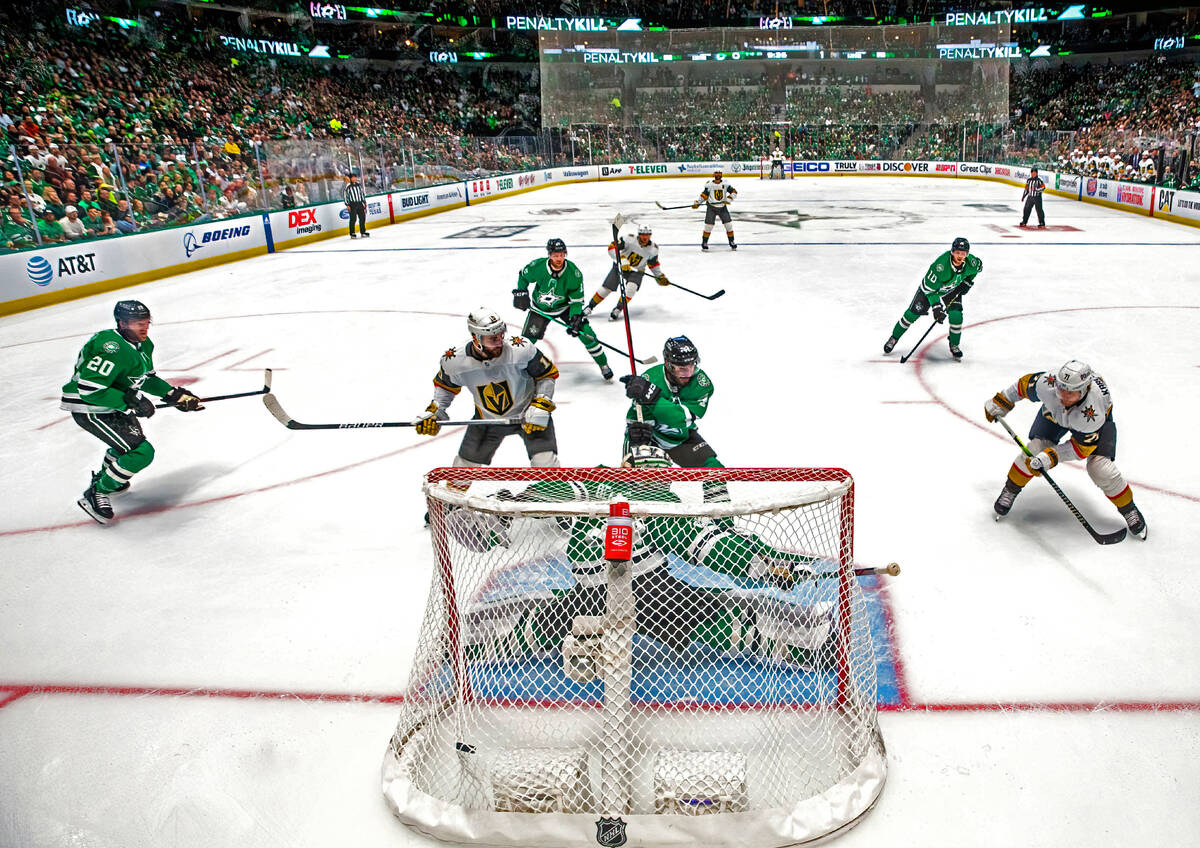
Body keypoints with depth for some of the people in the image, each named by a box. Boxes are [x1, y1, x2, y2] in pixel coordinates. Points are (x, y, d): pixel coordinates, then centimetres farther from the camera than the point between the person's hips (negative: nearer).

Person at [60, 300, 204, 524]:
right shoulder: (112, 348, -29)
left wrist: (174, 394, 7)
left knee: (131, 438, 32)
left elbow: (147, 378, 18)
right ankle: (95, 494, -3)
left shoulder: (143, 344, 2)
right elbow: (89, 389, -32)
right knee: (141, 452, -17)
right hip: (88, 409, -10)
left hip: (113, 404, 10)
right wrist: (130, 400, -32)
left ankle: (103, 476, 54)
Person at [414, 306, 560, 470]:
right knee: (466, 463, 12)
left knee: (545, 462, -17)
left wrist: (541, 406, -22)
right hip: (487, 419, 2)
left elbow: (548, 374, -13)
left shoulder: (521, 350, -29)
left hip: (526, 412, -2)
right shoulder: (456, 360, -21)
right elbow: (445, 385, 2)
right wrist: (434, 411, -7)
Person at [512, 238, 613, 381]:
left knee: (585, 331, -11)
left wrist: (575, 318, -28)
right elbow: (523, 276, 1)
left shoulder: (574, 272, -24)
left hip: (565, 306, 0)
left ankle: (603, 365, 7)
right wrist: (520, 292, -5)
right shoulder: (537, 267, -23)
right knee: (527, 338, -9)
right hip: (540, 308, 0)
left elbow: (577, 300, -17)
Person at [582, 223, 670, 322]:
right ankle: (590, 307, 14)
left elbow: (653, 263, 10)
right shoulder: (629, 239, -21)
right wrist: (622, 260, -35)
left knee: (631, 288, -27)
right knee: (606, 288, -5)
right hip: (620, 266, -2)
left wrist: (660, 277, 10)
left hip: (637, 271, 2)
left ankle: (617, 310, -13)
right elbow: (612, 247, -26)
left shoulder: (653, 248, -8)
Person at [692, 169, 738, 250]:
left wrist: (729, 199, -16)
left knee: (729, 225, -1)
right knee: (708, 225, -9)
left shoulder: (725, 183, -3)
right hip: (711, 208, -2)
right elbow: (704, 195, -10)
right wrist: (697, 202, -22)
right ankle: (704, 243, 7)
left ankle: (732, 242, 14)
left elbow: (734, 192, -1)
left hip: (723, 207, 2)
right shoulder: (709, 184, -9)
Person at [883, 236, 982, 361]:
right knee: (913, 313, -6)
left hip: (953, 290, 3)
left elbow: (979, 265, 3)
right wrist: (937, 306, -39)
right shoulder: (941, 264, -40)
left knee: (956, 316, -14)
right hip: (930, 287, -3)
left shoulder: (971, 262, -25)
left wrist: (968, 281, -5)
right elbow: (929, 287, -32)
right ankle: (894, 338, 14)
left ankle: (954, 346, 9)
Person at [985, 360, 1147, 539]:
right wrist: (999, 403, -5)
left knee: (1100, 467, -14)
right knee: (1036, 448, -17)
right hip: (1054, 412, 3)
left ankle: (1129, 509, 10)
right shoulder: (1046, 383, -39)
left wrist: (1052, 456, -39)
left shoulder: (1094, 412, -43)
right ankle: (1010, 490, 6)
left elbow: (1082, 448, -30)